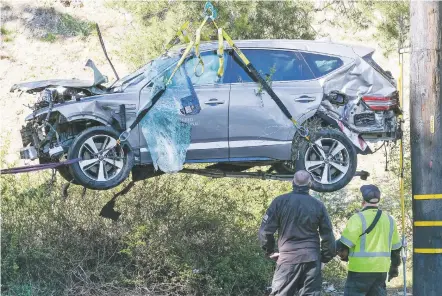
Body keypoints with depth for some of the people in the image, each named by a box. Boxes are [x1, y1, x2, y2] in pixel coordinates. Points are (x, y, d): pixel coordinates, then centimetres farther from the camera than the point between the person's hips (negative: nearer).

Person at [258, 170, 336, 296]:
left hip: (287, 258, -2)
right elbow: (328, 235, 5)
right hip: (312, 259, 2)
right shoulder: (318, 205, 3)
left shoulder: (280, 202, -2)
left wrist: (270, 251, 10)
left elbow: (265, 230, -4)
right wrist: (326, 256, 18)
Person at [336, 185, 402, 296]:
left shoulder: (359, 218, -12)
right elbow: (396, 248, 18)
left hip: (361, 270, -6)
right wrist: (394, 267, 29)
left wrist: (344, 255, 8)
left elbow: (344, 244, -13)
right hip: (381, 270, 6)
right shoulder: (389, 220, 10)